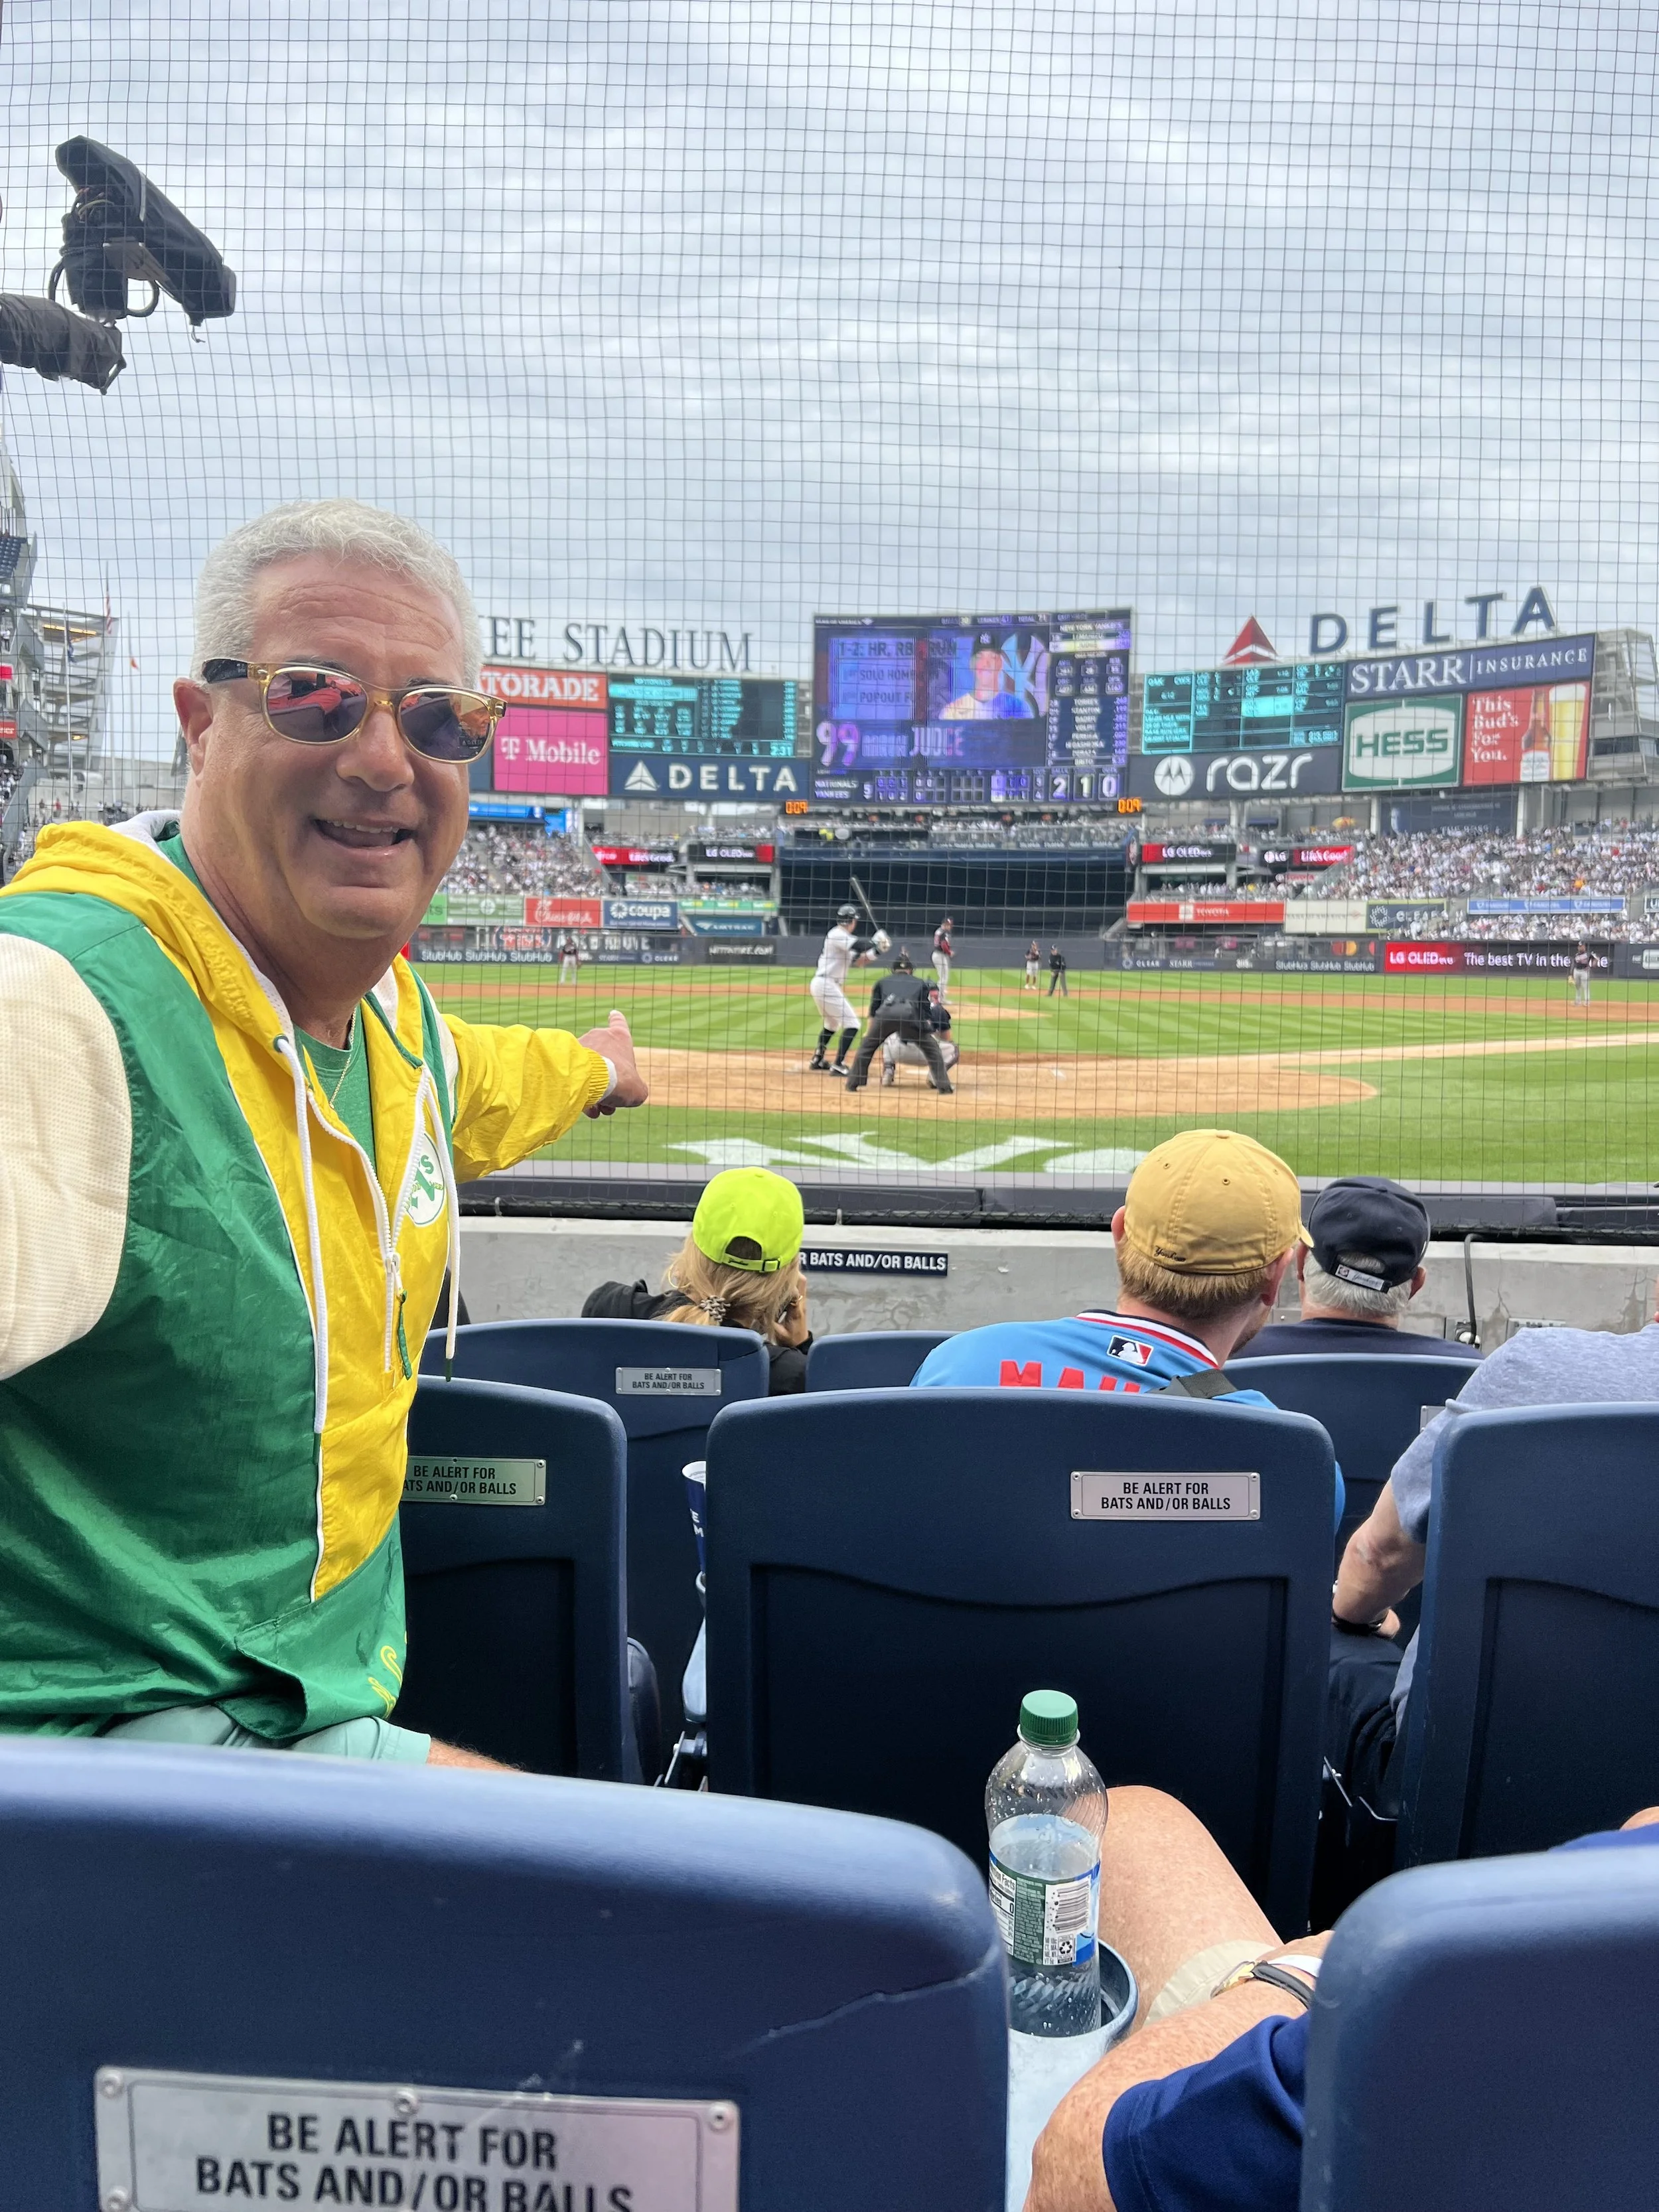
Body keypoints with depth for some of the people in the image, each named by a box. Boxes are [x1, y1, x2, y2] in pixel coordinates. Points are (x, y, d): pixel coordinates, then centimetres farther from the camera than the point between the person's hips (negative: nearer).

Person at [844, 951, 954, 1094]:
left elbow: (874, 1009, 26)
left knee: (867, 1046, 23)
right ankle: (943, 1086, 11)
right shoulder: (920, 983, 34)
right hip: (910, 1014, -1)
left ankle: (853, 1083, 20)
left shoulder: (883, 981, 36)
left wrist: (869, 1031, 31)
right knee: (932, 1048, 17)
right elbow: (924, 1011, 21)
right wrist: (931, 1032, 22)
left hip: (885, 1013, 1)